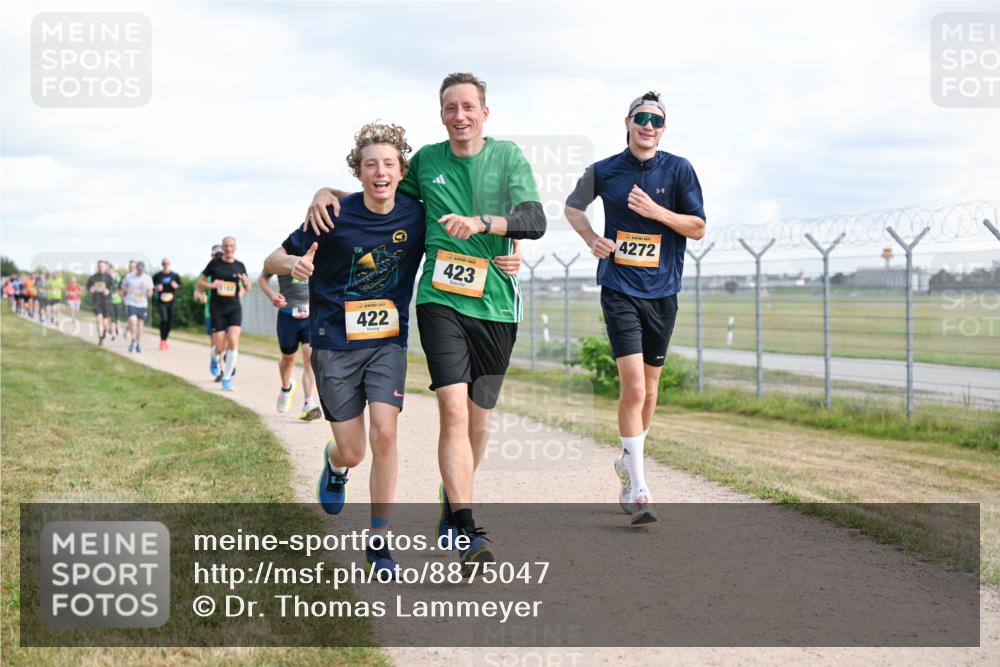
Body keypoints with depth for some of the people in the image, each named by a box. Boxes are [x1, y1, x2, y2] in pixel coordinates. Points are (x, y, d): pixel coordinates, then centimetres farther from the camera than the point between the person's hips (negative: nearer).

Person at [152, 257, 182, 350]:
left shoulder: (174, 275, 5)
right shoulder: (157, 275, 0)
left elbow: (181, 284, 7)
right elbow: (151, 286, 9)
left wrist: (177, 286, -15)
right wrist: (156, 287, -13)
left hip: (171, 301, 3)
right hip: (161, 302, -3)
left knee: (170, 321, 6)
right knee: (164, 319, -19)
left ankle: (165, 340, 25)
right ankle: (162, 340, -9)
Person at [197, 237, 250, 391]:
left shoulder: (240, 266, 5)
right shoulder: (214, 263, 1)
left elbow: (247, 289, 13)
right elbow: (200, 282, 7)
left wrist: (246, 283, -10)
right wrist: (211, 285, -14)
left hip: (234, 308, 1)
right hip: (217, 309, -1)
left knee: (233, 342, -17)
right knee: (219, 348, -3)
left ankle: (227, 378, -5)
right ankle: (215, 358, 36)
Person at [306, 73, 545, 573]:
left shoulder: (508, 157, 3)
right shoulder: (426, 161, 7)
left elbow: (534, 220, -10)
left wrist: (481, 222, -26)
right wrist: (329, 192, 3)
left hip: (495, 304, 1)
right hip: (440, 300, -1)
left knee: (478, 418, 9)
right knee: (454, 409, -17)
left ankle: (452, 508, 33)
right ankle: (466, 532, -21)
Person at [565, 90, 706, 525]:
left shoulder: (679, 170, 1)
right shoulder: (603, 171, 2)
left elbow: (698, 228, 0)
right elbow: (573, 206, 20)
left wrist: (656, 211, -14)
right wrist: (591, 238, 1)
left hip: (662, 291, 2)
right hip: (619, 290, -2)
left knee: (649, 387, 13)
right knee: (633, 386, -15)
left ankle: (629, 462, 36)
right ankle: (638, 490, -15)